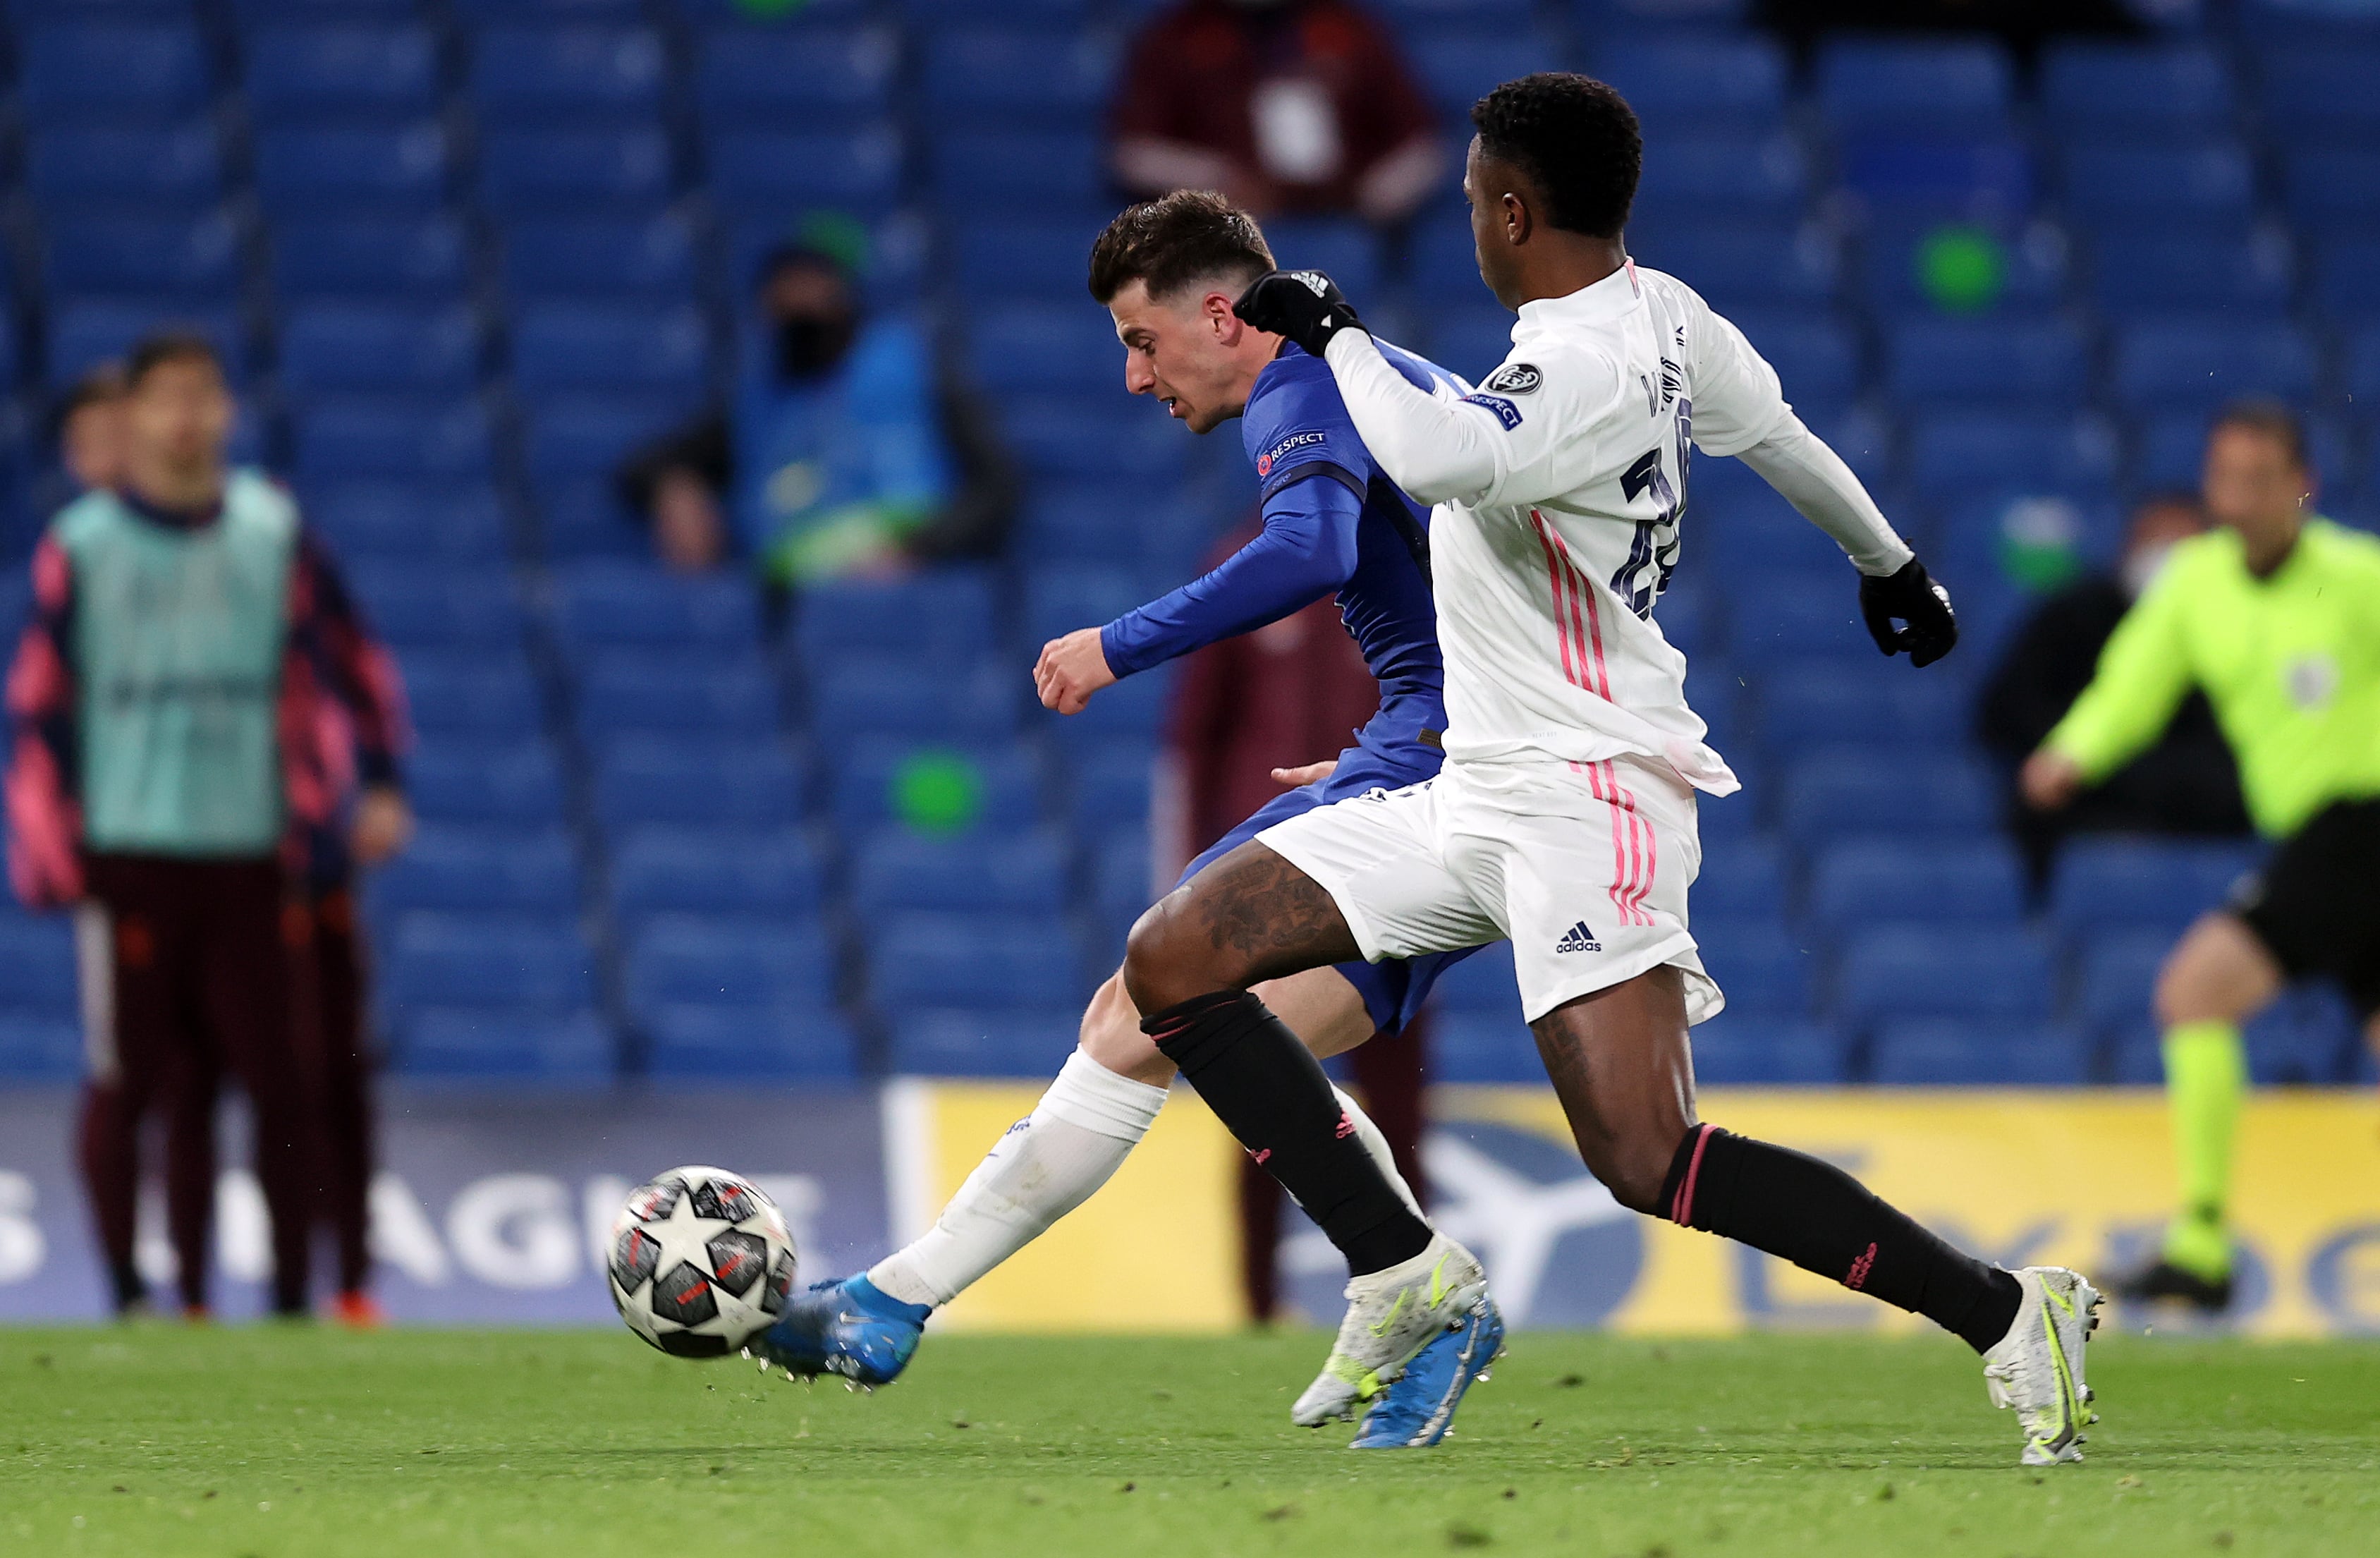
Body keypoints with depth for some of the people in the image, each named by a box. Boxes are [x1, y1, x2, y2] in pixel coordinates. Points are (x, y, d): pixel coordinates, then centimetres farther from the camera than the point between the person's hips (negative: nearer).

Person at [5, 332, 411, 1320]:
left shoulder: (274, 533, 7)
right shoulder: (82, 546, 2)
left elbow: (343, 662, 14)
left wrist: (377, 784, 5)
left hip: (247, 855, 2)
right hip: (128, 858, -2)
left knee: (279, 1082, -2)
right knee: (132, 1084, -1)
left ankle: (291, 1296, 5)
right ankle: (128, 1293, 8)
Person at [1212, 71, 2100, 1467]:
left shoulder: (1593, 366, -21)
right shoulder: (1660, 312, 8)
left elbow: (1439, 461, -40)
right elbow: (1780, 434, 26)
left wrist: (1338, 333, -21)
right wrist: (1889, 564, 44)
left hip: (1587, 795, -10)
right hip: (1472, 796, 10)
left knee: (1650, 1166, -22)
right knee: (1174, 963, 2)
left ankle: (2007, 1310, -12)